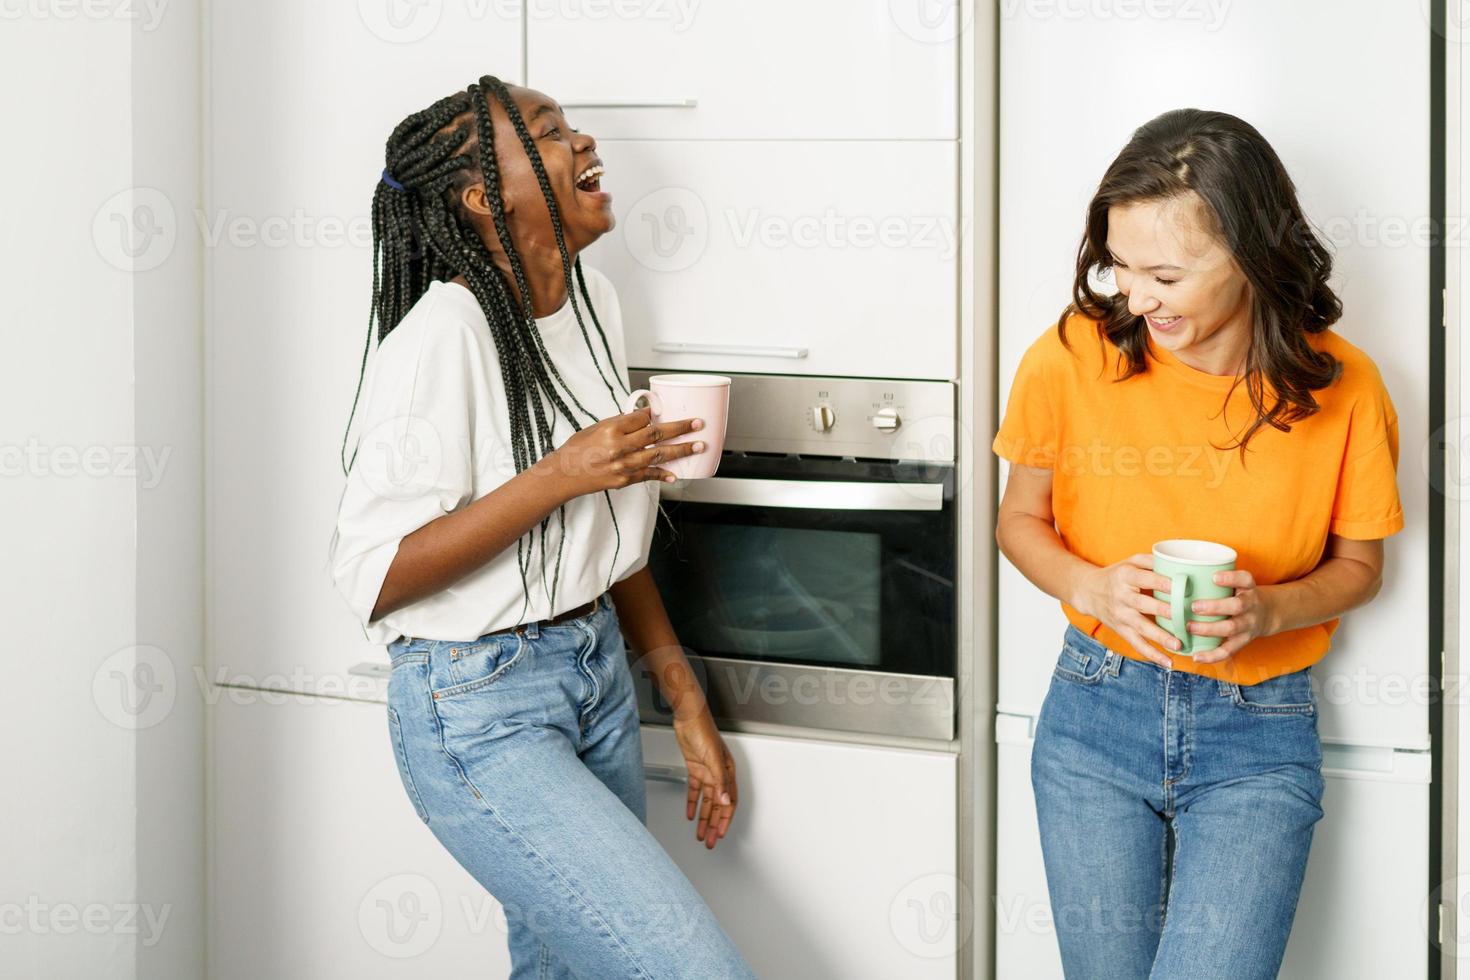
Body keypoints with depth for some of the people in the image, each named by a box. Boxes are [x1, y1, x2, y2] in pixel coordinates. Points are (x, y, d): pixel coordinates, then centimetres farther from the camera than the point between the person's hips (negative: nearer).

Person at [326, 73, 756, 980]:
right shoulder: (446, 335, -19)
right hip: (480, 711, -8)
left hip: (600, 677, 8)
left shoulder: (594, 301, 7)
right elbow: (373, 578, -21)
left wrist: (688, 704, 15)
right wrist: (562, 474, -27)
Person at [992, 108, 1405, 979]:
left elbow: (1358, 564, 4)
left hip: (1260, 737, -1)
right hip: (1097, 714, 1)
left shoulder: (1341, 386, -11)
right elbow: (1020, 519, 6)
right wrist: (1090, 587, -15)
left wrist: (1268, 609, -17)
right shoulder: (1073, 359, -10)